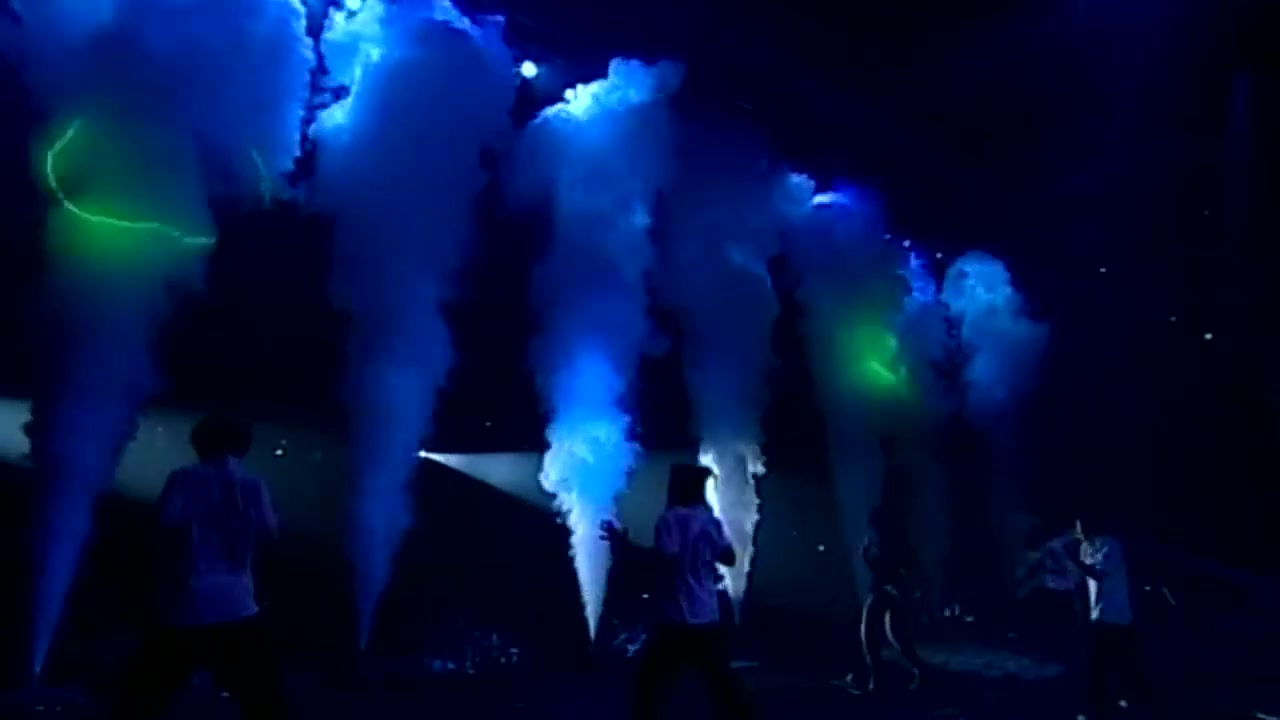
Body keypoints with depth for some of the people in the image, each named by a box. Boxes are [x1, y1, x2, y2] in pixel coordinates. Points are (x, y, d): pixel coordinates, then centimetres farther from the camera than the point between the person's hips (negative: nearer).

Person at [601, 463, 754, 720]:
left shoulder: (671, 519, -11)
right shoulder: (710, 520, 9)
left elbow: (664, 559, -21)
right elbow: (729, 557, 17)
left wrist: (623, 543, -15)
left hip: (677, 620, -6)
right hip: (708, 618, 6)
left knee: (650, 681, 0)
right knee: (722, 678, 16)